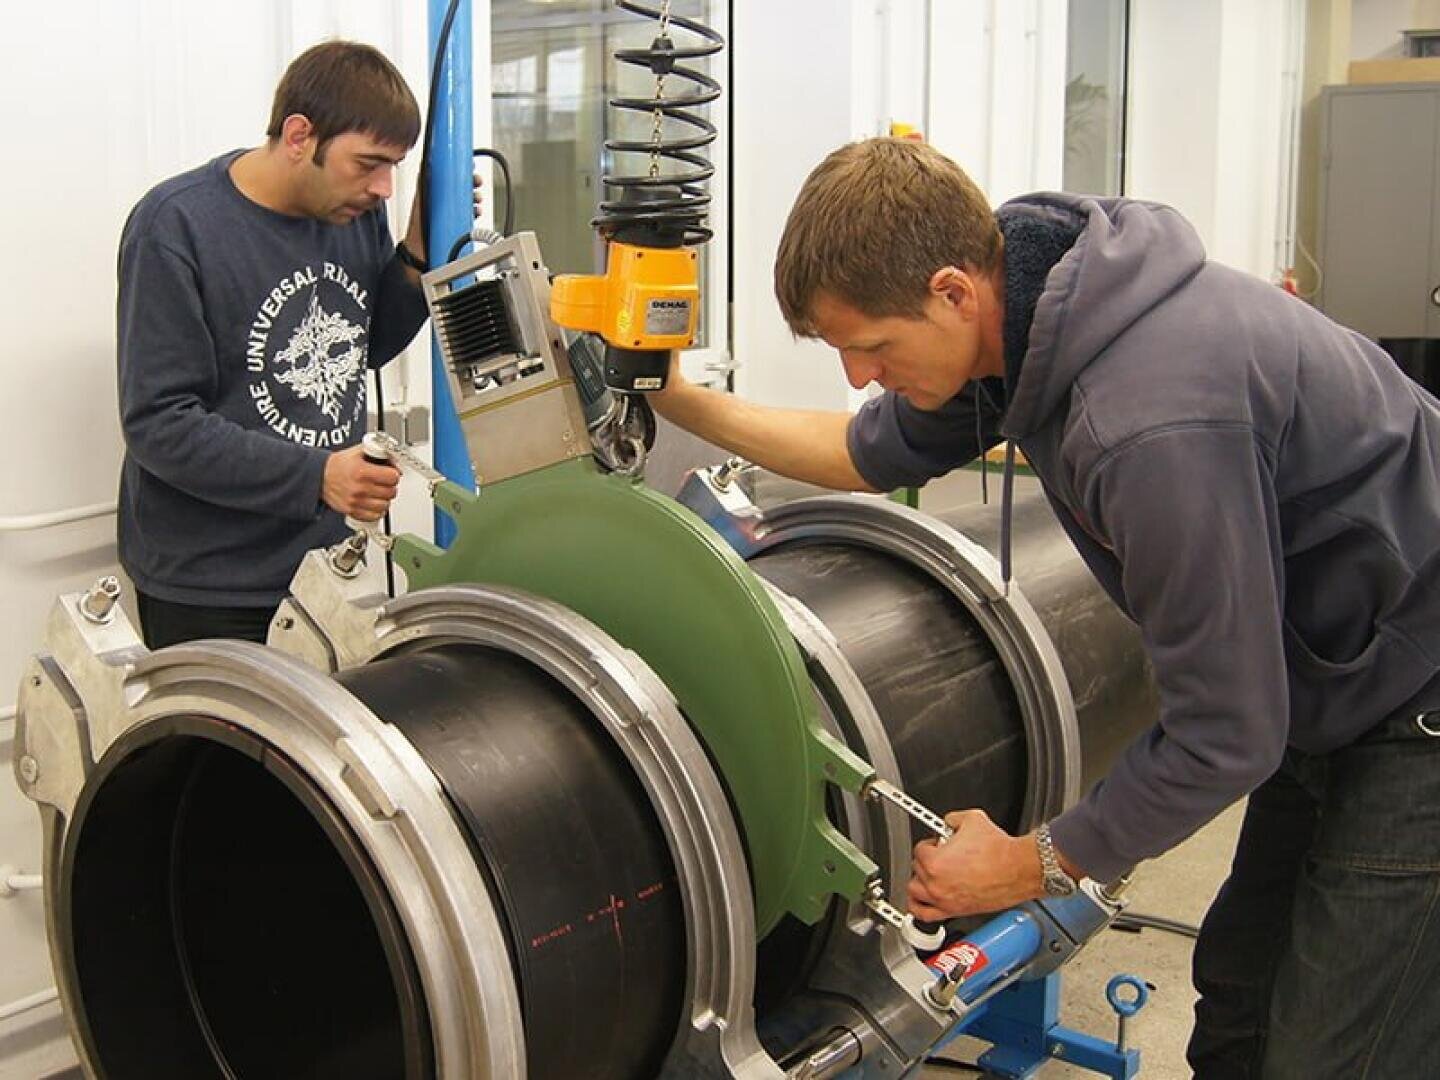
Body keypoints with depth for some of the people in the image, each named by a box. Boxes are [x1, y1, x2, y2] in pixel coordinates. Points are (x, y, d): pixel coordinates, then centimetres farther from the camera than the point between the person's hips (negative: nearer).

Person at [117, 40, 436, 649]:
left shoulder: (355, 208, 1)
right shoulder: (175, 228, -17)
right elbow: (158, 423, -19)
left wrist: (418, 253, -3)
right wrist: (315, 476, -28)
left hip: (332, 551, 6)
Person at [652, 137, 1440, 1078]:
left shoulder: (1154, 425, -36)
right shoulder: (1010, 304, -7)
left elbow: (1225, 735, -27)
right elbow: (870, 454, 13)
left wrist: (1042, 864, -14)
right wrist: (678, 399, 9)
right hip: (1332, 692, 9)